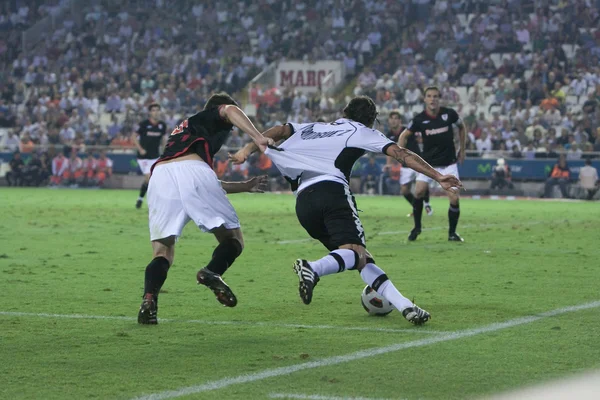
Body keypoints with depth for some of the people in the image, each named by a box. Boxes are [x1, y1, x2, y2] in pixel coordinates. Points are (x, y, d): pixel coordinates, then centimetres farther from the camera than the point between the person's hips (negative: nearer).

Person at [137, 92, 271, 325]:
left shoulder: (184, 132, 46)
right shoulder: (213, 117, 28)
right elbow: (230, 111, 1)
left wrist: (245, 186, 59)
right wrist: (258, 138, -8)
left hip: (159, 176, 5)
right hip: (191, 171, -5)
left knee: (162, 252, 10)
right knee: (233, 240, 7)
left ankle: (149, 300, -18)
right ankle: (212, 272, -25)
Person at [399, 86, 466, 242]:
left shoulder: (449, 113, -8)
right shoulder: (419, 119, -9)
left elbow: (461, 127, 12)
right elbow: (404, 135, 5)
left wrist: (462, 150, 11)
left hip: (449, 163, 0)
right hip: (428, 163, 0)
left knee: (454, 198, -10)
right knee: (419, 192, -14)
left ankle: (452, 233, 9)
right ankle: (417, 227, 9)